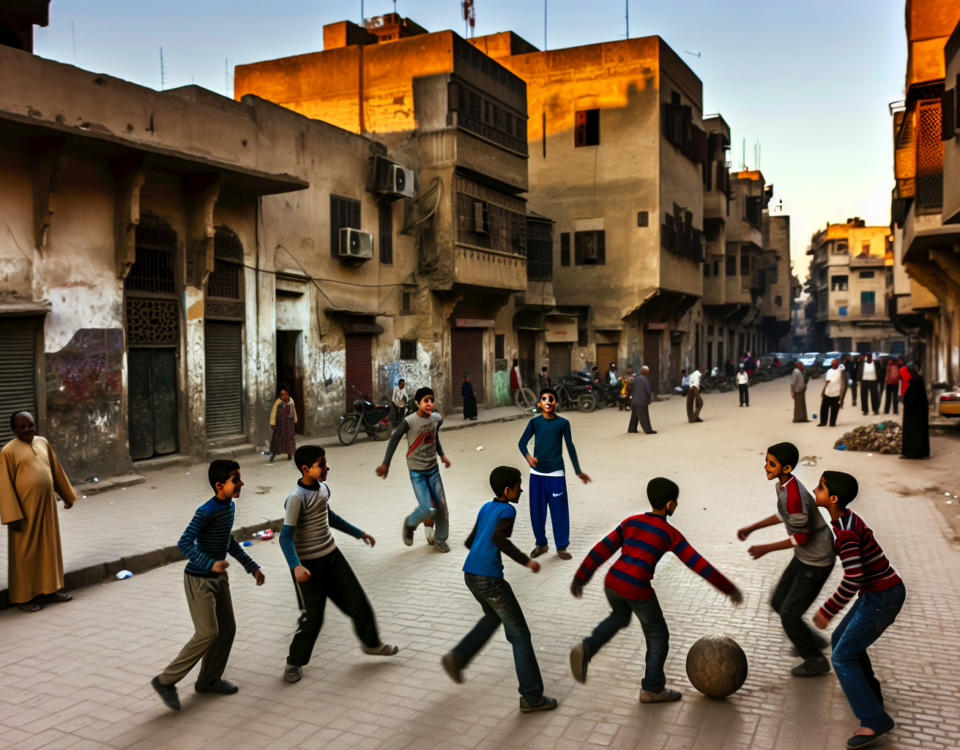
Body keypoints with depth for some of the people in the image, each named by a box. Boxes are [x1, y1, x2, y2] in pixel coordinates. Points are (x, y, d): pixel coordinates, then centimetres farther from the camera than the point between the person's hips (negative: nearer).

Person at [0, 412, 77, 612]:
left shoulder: (43, 443, 8)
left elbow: (56, 470, 18)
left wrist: (67, 495, 23)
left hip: (47, 505, 6)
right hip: (25, 510, -6)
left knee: (49, 547, 13)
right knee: (26, 552, 3)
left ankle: (49, 590, 25)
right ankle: (24, 597, 14)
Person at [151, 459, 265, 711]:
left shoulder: (230, 506, 4)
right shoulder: (206, 511, -22)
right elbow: (184, 544, -28)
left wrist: (252, 567, 18)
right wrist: (210, 564, -39)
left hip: (218, 577, 9)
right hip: (199, 579, -8)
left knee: (228, 628, 10)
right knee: (208, 633, -10)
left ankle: (209, 680, 27)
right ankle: (166, 681, 5)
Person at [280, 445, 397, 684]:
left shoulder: (323, 488, 3)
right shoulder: (296, 498, -21)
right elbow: (286, 537, -25)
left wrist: (358, 533, 27)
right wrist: (295, 566, -40)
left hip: (331, 555, 7)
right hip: (308, 564, -7)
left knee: (357, 600, 10)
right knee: (312, 617, -2)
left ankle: (371, 643, 31)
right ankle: (295, 662, 20)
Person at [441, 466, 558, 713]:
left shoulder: (485, 508, 14)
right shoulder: (507, 510, -8)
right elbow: (499, 538, -26)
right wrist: (525, 561, -21)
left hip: (470, 575, 8)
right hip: (490, 578, -8)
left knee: (494, 616, 32)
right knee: (519, 634, 3)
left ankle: (458, 656, 19)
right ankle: (532, 697, 7)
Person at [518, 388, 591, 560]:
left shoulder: (563, 423, -2)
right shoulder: (534, 422, -1)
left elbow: (570, 447, 5)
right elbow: (522, 442, -4)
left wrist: (578, 471, 7)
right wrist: (527, 456, -26)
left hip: (556, 473, -1)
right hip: (537, 473, 1)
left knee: (559, 511, 1)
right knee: (537, 510, 7)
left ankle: (562, 547, 14)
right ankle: (541, 544, 24)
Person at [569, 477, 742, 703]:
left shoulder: (631, 521, 11)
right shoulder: (671, 534, 0)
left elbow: (601, 550, 10)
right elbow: (698, 565, 0)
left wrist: (580, 578, 17)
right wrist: (729, 589, 8)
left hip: (612, 583, 5)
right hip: (638, 590, -5)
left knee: (620, 617, 34)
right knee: (658, 636, 18)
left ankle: (587, 648, 13)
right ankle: (652, 689, 29)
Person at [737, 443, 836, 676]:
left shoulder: (793, 496, -33)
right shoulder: (784, 485, -3)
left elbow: (801, 537, -26)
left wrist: (766, 548, -18)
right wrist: (752, 528, 15)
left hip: (816, 563, -9)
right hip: (804, 557, 9)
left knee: (789, 615, 2)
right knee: (778, 603, 17)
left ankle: (815, 661, 25)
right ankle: (813, 640, 37)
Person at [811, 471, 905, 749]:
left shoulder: (845, 533, -25)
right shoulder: (847, 518, 4)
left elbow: (852, 580, -28)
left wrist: (827, 611, -18)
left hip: (882, 598, -9)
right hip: (877, 592, 9)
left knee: (843, 657, -6)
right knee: (841, 639, 23)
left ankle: (874, 720, -2)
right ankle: (868, 692, 39)